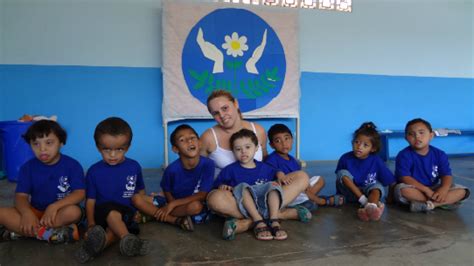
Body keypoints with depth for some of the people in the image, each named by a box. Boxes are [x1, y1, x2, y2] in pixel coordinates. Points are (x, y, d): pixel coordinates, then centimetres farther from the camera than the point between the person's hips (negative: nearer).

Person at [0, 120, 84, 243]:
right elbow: (21, 196, -7)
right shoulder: (27, 167, 1)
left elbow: (80, 193, -16)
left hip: (60, 213, -2)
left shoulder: (72, 165, -8)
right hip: (35, 212, 3)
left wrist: (54, 206, -31)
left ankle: (17, 231, -24)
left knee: (74, 211, -36)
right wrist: (27, 213, -30)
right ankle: (51, 233, -28)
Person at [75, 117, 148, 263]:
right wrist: (91, 224, -14)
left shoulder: (134, 167, 2)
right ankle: (128, 240, -51)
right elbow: (90, 200, -2)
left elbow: (141, 191, 16)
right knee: (112, 211, -37)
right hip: (102, 213, -1)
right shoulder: (94, 171, -2)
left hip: (126, 214, 1)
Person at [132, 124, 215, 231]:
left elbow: (202, 195, -18)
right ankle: (177, 220, -20)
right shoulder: (172, 169, -14)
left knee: (195, 206, -39)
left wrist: (173, 204, -20)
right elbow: (167, 192, 1)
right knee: (137, 199, -15)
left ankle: (153, 213, -18)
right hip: (173, 203, 3)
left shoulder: (208, 164, -19)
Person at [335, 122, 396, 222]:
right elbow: (339, 178, 0)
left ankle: (370, 208, -63)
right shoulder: (345, 158, -12)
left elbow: (391, 181, -6)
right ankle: (369, 203, -31)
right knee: (343, 173, -22)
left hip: (369, 191, -1)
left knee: (377, 186, -30)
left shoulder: (376, 160, -12)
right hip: (351, 193, 1)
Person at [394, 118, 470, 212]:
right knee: (402, 189, -37)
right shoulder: (404, 155, -13)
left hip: (434, 189, 5)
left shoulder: (439, 154, 0)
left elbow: (446, 175, -5)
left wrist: (444, 189, -27)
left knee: (462, 191, -13)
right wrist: (426, 190, -27)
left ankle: (426, 205, -28)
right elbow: (405, 178, -20)